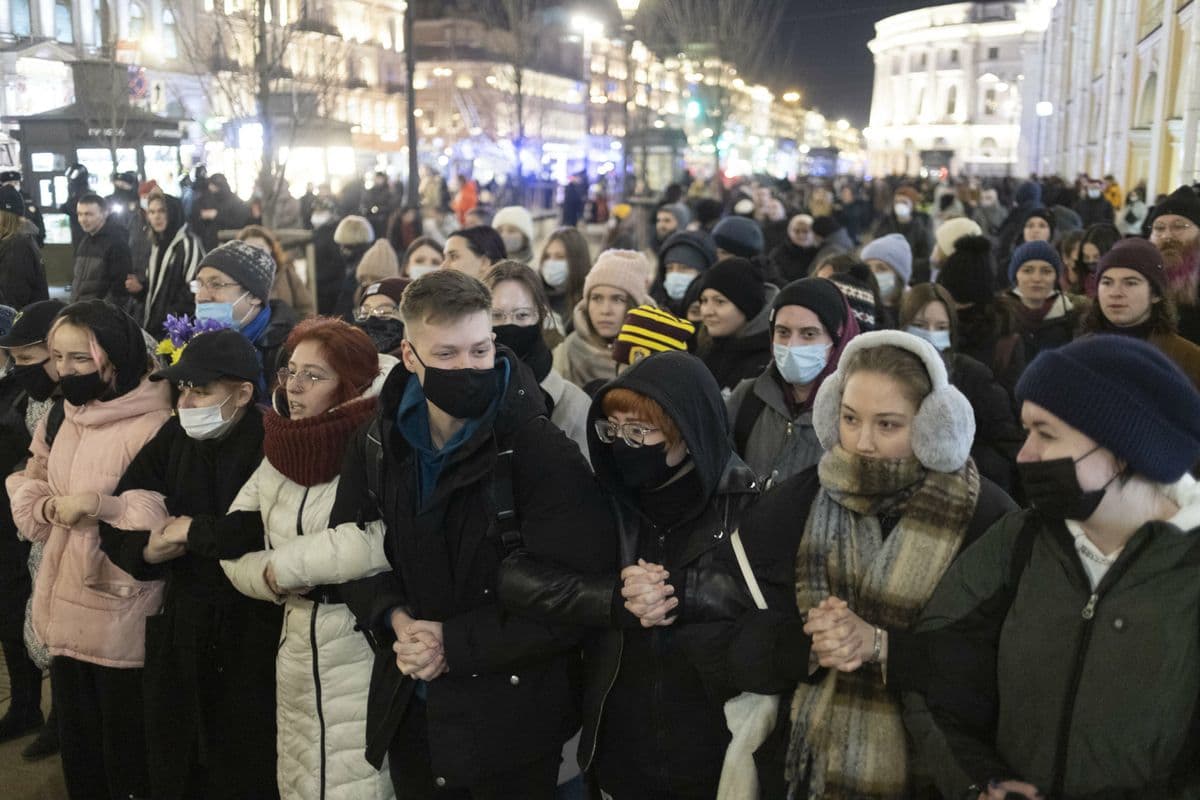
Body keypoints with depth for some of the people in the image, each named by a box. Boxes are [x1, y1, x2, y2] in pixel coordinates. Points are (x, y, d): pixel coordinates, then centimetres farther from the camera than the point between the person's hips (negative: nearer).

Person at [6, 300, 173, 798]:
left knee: (127, 757, 6)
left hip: (120, 620, -7)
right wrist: (47, 506, -4)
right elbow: (31, 496, 17)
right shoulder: (68, 416, 11)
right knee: (77, 748, 20)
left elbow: (164, 521, -20)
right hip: (64, 608, 8)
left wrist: (99, 504, -29)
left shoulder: (154, 426, -16)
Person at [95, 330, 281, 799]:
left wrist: (191, 530, -18)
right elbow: (114, 520, 5)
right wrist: (145, 551, -16)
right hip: (181, 625, 5)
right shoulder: (173, 439, 3)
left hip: (252, 634, -5)